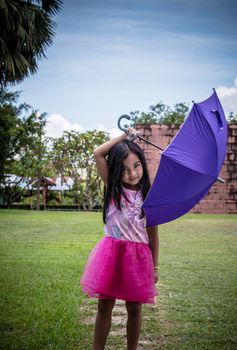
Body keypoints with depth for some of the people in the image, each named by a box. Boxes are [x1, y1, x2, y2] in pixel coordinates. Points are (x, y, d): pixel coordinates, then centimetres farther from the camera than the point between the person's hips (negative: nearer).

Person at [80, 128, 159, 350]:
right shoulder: (113, 189, -2)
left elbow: (153, 233, 3)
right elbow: (98, 153, -10)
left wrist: (155, 267, 6)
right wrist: (124, 137, -8)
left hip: (138, 255, 0)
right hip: (111, 252, 0)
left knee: (134, 308, 12)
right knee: (104, 306, 9)